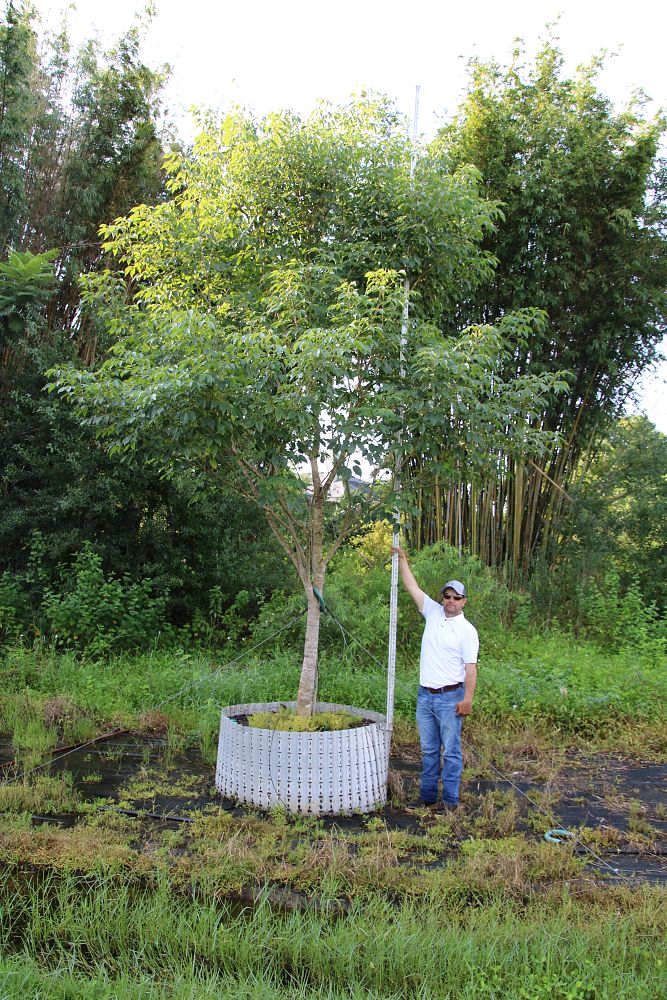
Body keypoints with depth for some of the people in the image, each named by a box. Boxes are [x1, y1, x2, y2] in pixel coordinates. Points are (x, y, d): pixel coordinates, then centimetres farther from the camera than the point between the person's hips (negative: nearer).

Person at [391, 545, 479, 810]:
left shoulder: (467, 630, -7)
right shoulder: (433, 613, 6)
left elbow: (471, 668, -11)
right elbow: (412, 586, 9)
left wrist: (468, 699, -18)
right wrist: (402, 558, 7)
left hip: (450, 697, -5)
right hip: (425, 696, 5)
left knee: (451, 751, 2)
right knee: (429, 750, 14)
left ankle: (450, 800, 10)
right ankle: (427, 796, 23)